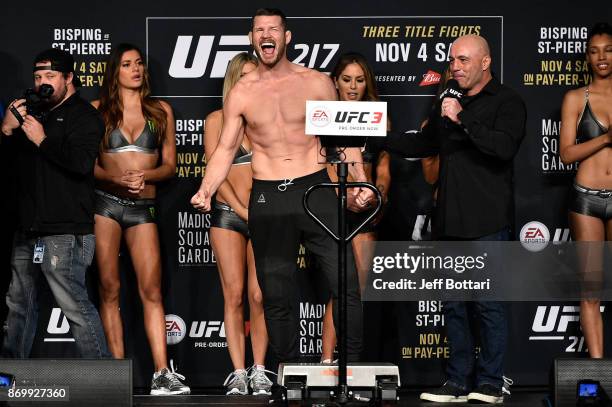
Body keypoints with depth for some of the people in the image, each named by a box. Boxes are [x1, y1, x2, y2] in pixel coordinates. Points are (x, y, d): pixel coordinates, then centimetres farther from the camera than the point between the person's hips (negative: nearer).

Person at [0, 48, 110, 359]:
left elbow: (82, 162, -19)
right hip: (28, 229, 8)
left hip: (64, 231, -8)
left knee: (74, 305, -11)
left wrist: (43, 141, -17)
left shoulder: (83, 117, -3)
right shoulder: (33, 113, 20)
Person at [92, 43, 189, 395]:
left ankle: (162, 373, -11)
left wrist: (145, 175, -10)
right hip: (104, 202, -1)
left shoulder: (161, 111, 12)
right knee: (110, 287, -3)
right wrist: (116, 178, -14)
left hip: (143, 207, 1)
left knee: (152, 290, -8)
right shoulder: (98, 110, 8)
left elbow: (170, 165, 11)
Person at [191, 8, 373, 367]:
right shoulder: (241, 93, 7)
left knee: (346, 284, -7)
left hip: (317, 189, -1)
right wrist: (206, 190, -6)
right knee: (277, 295, 6)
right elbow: (226, 149, 10)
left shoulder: (317, 83, 3)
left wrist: (361, 183, -6)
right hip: (268, 198, 1)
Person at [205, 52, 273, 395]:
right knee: (234, 295, -4)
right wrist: (242, 209, -7)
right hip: (228, 213, -1)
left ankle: (259, 372, 2)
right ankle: (238, 374, -1)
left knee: (259, 296, -5)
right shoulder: (217, 120, 7)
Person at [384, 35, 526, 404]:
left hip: (487, 223, -7)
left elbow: (505, 146, -19)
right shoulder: (450, 103, 20)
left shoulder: (506, 102, -3)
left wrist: (463, 119, -20)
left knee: (488, 302, -5)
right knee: (454, 304, 8)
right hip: (451, 222, 7)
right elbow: (423, 144, 31)